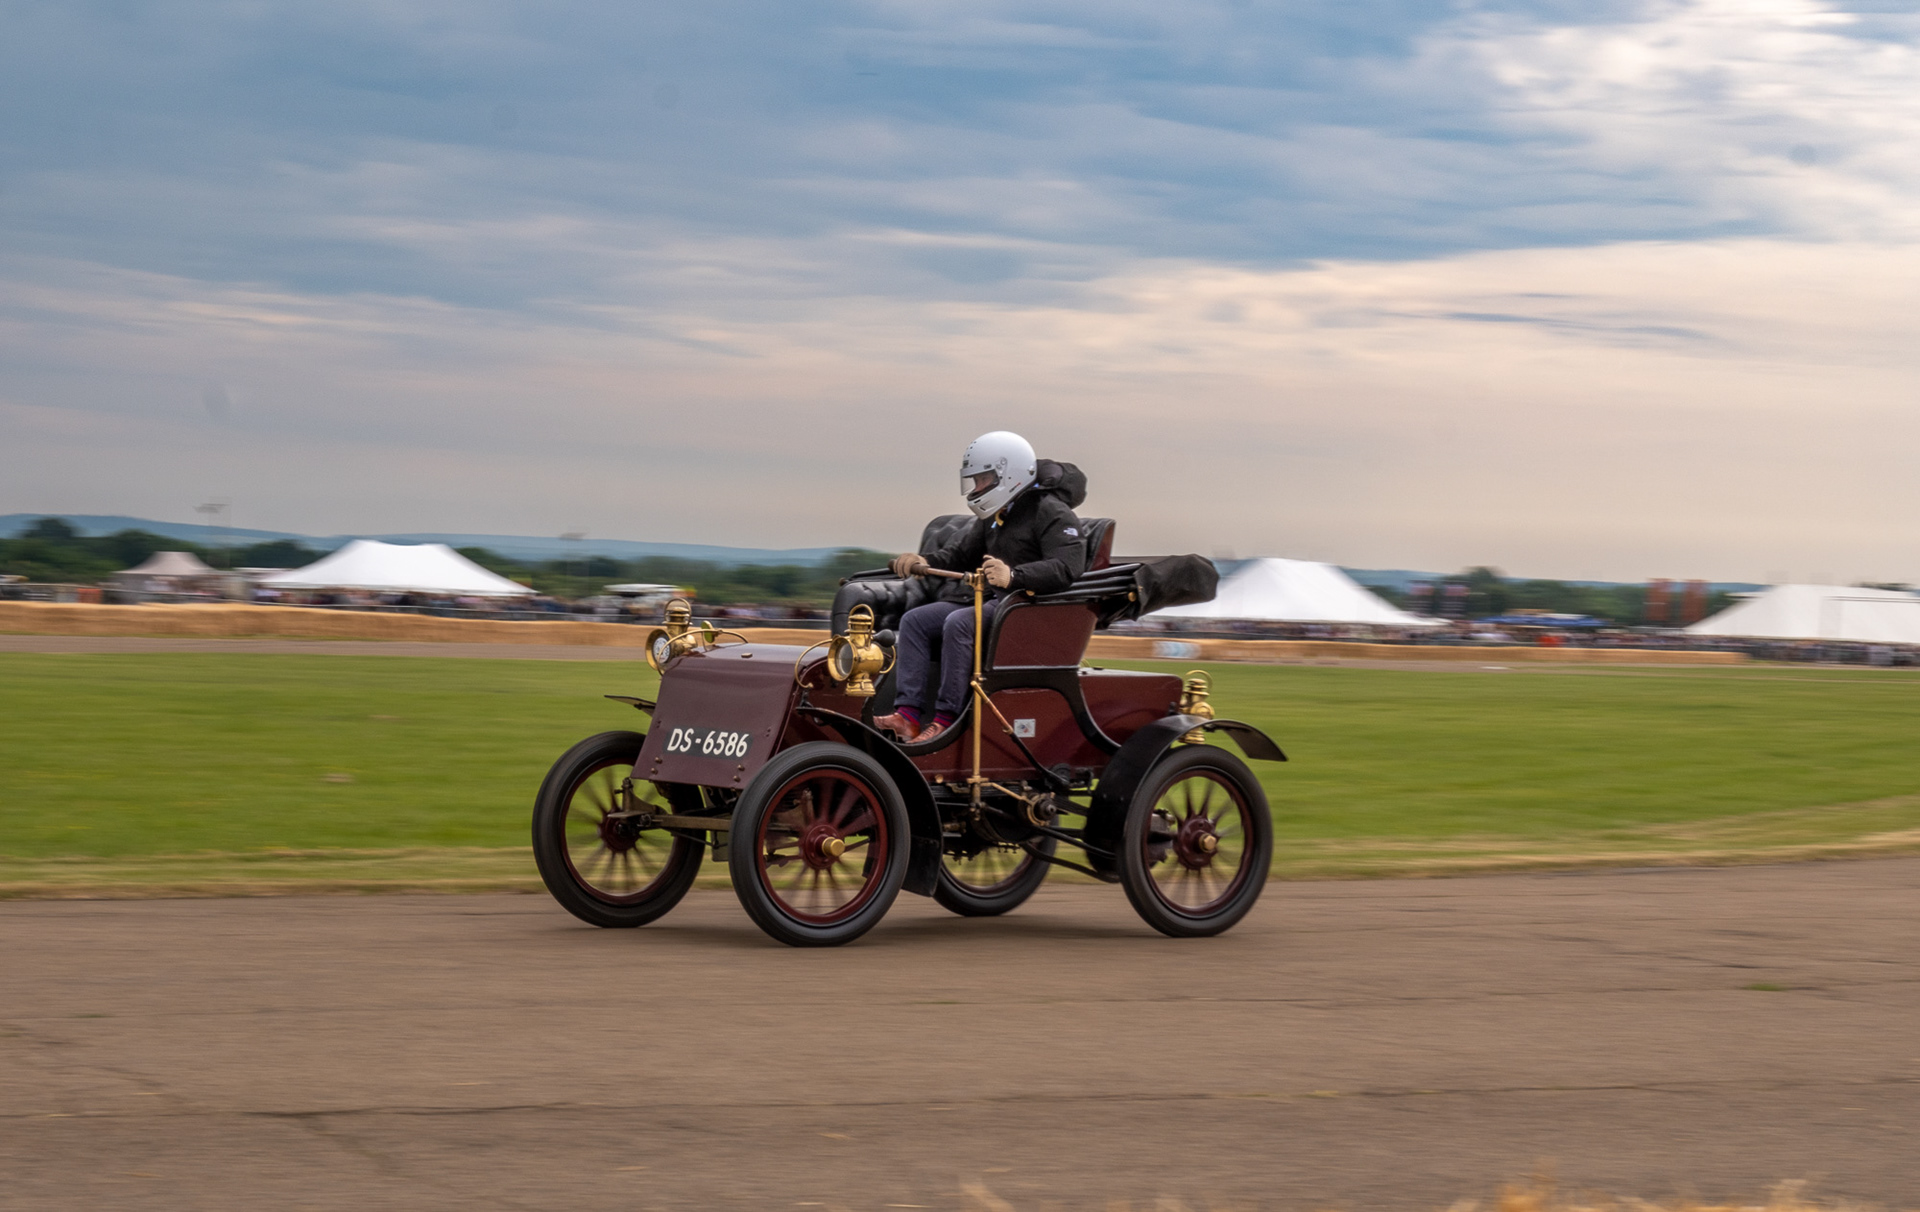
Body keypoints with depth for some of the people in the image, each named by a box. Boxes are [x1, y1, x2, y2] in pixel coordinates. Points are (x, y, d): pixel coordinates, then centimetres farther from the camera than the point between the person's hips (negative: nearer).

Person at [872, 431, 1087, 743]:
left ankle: (946, 718, -28)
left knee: (959, 624, -33)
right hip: (991, 600, 10)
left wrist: (1013, 576, -39)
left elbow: (1066, 567, -25)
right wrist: (925, 562, 2)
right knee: (914, 620, -5)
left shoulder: (1051, 513, -10)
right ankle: (907, 714, -17)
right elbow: (962, 554, 24)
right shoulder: (994, 516, 20)